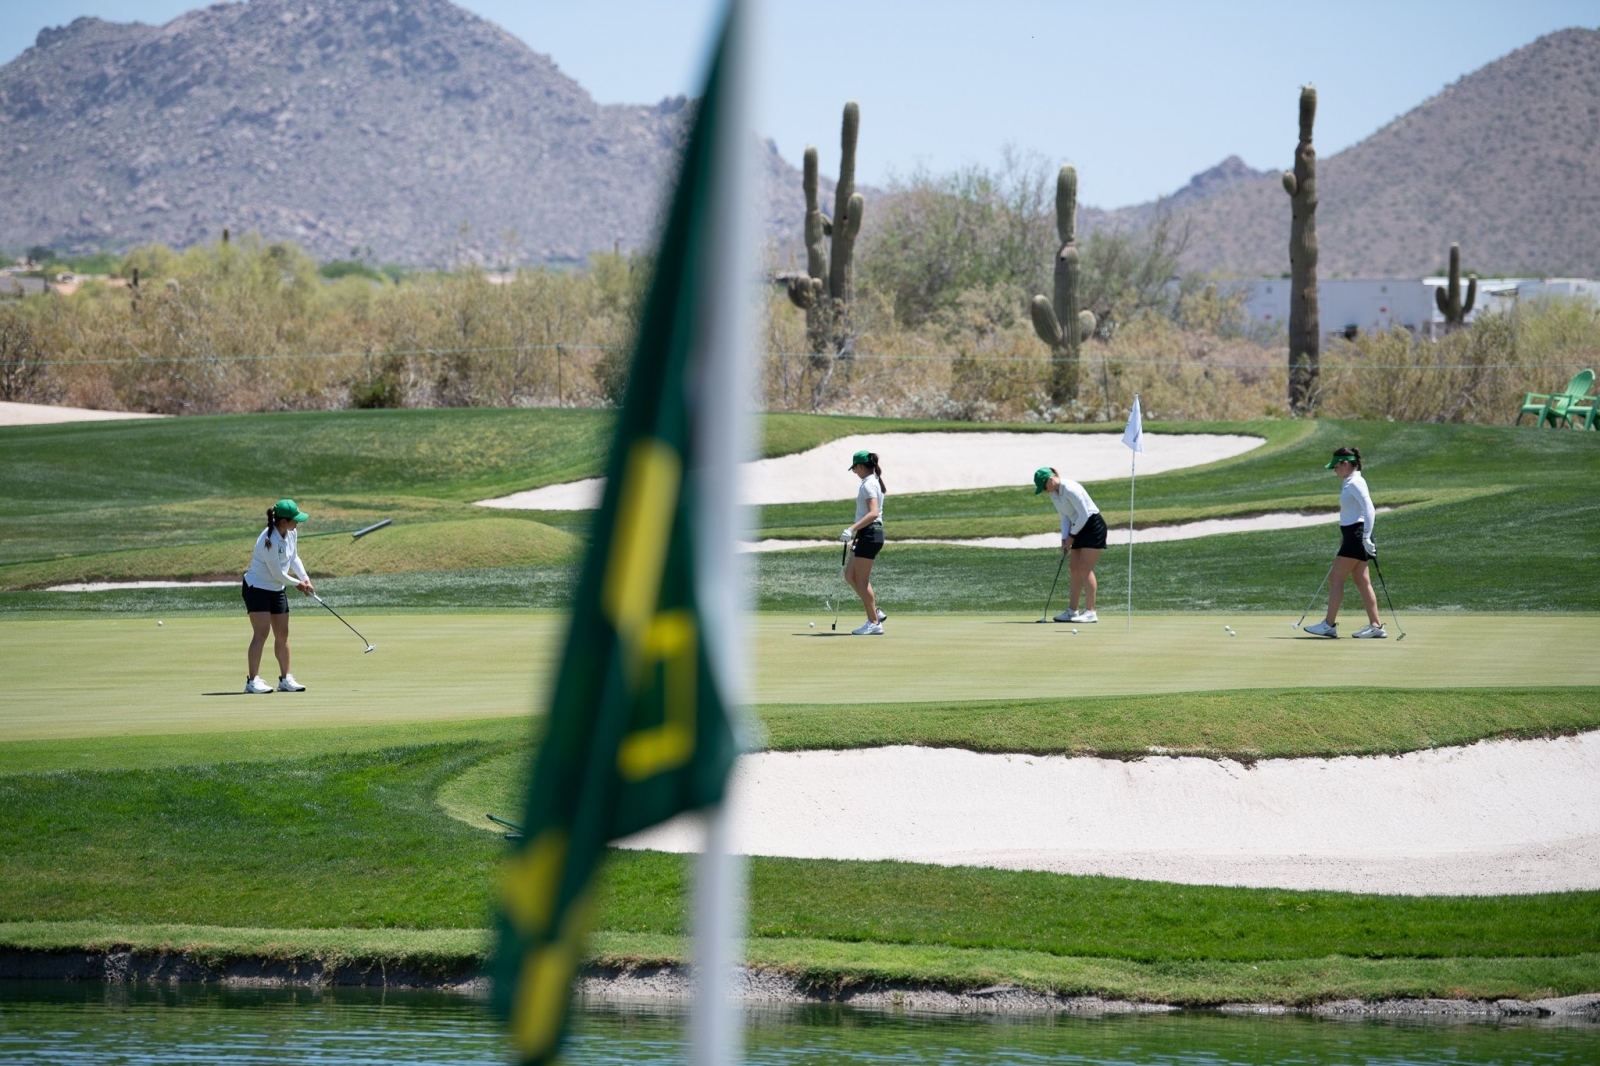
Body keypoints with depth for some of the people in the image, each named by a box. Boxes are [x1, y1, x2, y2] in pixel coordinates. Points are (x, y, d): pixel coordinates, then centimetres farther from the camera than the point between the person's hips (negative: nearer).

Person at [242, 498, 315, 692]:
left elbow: (294, 558, 14)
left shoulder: (291, 533, -2)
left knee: (282, 634, 10)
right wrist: (297, 583, -7)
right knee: (261, 633, -14)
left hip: (277, 590, 8)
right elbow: (277, 573, -22)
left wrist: (305, 579, 2)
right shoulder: (269, 541, -28)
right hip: (257, 588, -8)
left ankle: (285, 678, 18)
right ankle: (253, 681, -14)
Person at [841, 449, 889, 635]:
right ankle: (875, 612, 14)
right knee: (850, 575, 14)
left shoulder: (868, 485, -15)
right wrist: (856, 533, 29)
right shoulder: (875, 482, 16)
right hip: (866, 535, 10)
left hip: (869, 534, -10)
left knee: (861, 580, -4)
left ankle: (874, 623, -2)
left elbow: (873, 513, -27)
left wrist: (852, 529, -33)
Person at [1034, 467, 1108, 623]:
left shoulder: (1070, 489, -22)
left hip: (1093, 526, -9)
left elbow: (1084, 515, -21)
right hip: (1080, 529, 9)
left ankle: (1090, 612, -13)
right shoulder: (1053, 494, 6)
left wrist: (1071, 535, -12)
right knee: (1074, 569, 6)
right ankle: (1072, 611, 9)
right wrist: (1065, 539, -1)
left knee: (1085, 569, -13)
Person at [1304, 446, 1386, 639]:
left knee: (1336, 578, -7)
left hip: (1356, 535, -10)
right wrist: (1344, 537, 25)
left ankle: (1329, 624, -5)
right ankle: (1375, 625, 6)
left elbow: (1369, 510, -22)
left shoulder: (1355, 483, -14)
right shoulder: (1349, 483, 16)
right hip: (1351, 536, 10)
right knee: (1361, 581, 8)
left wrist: (1366, 537, -26)